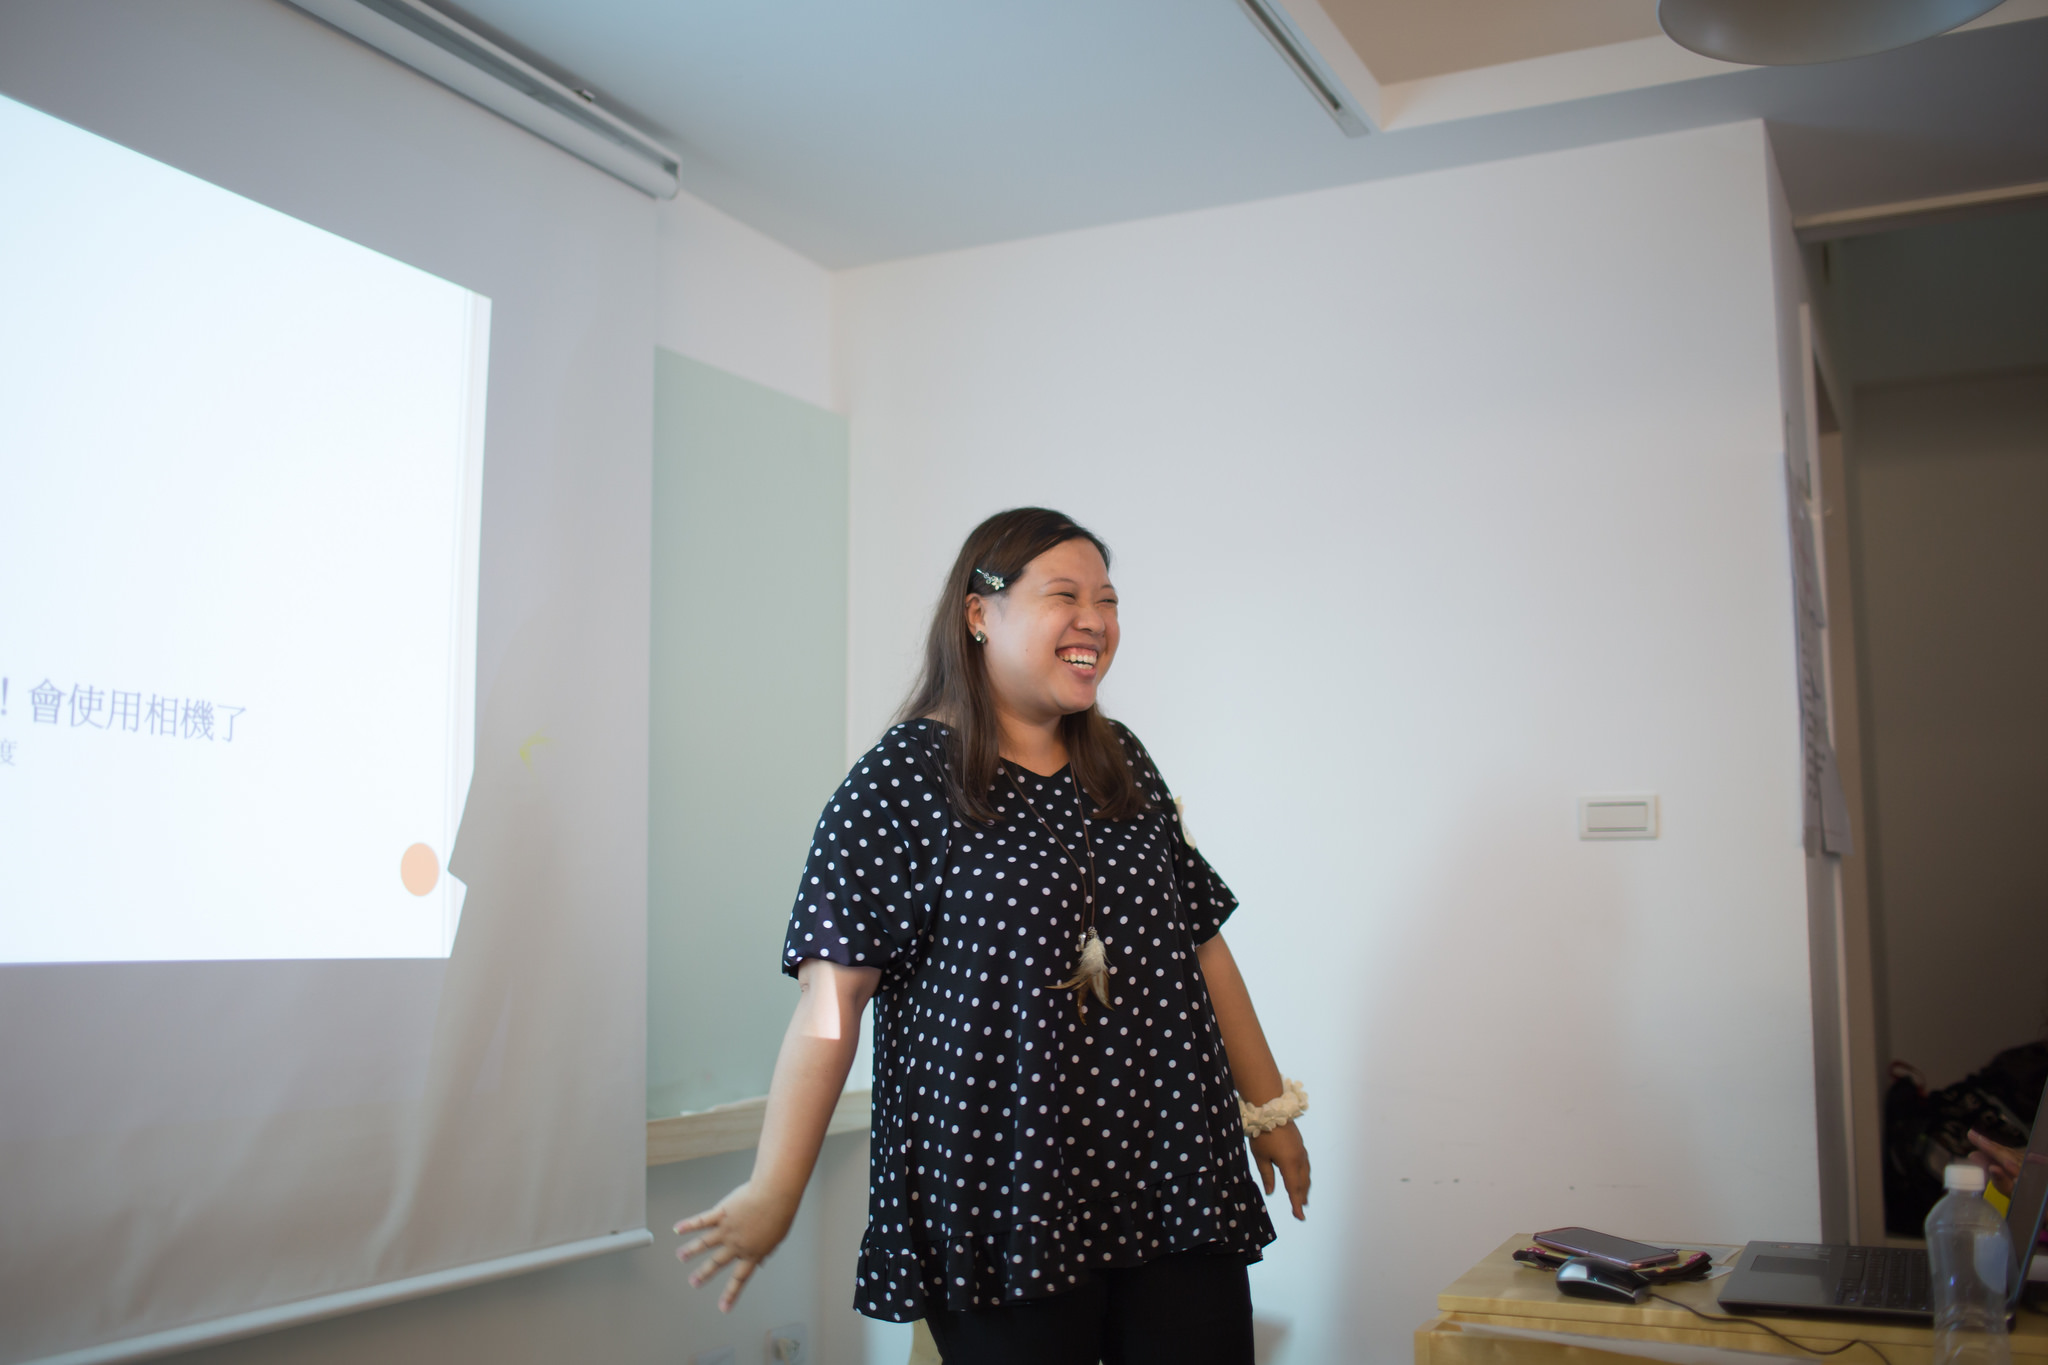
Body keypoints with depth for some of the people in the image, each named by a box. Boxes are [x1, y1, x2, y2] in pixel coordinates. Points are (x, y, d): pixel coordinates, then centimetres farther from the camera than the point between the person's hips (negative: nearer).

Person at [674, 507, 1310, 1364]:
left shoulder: (1124, 767, 12)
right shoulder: (905, 779, -5)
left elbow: (1199, 945, 18)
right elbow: (834, 991, -11)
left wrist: (1270, 1107, 21)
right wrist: (773, 1192, -14)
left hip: (1176, 1183, 5)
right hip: (1001, 1202, -5)